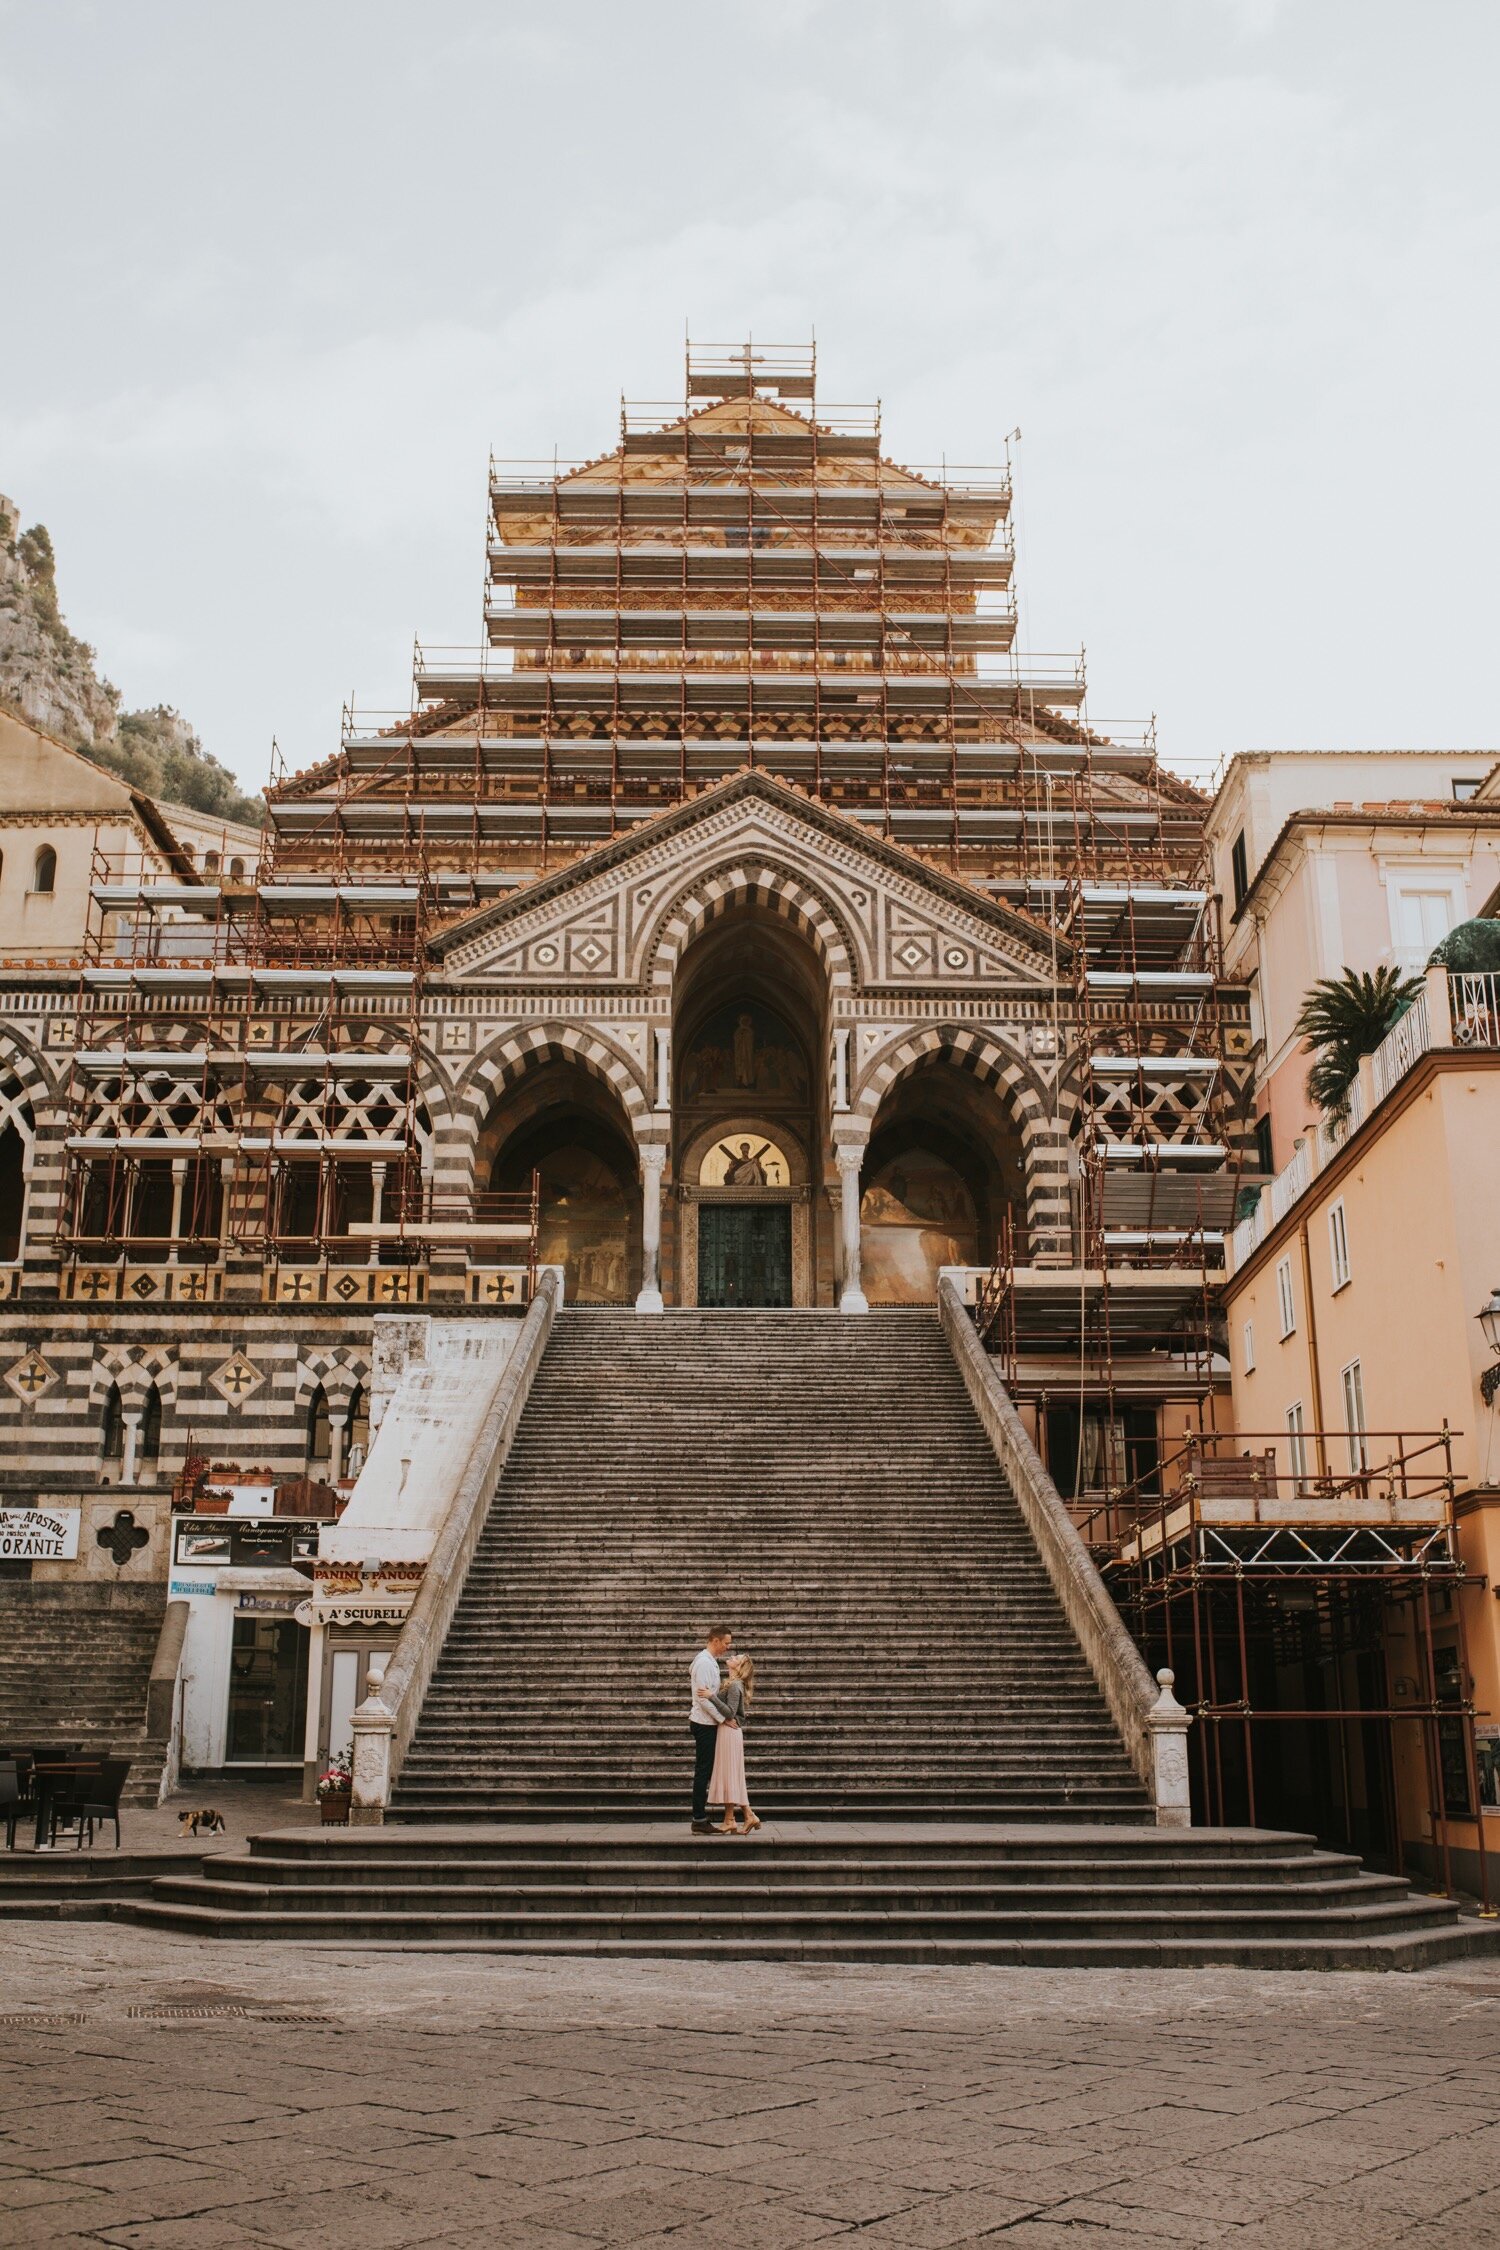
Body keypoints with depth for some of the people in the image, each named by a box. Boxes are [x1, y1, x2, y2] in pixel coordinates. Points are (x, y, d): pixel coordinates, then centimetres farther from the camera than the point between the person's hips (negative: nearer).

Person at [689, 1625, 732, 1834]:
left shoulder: (709, 1660, 14)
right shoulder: (704, 1663, -17)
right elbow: (703, 1698, -22)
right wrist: (722, 1719, -16)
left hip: (708, 1723, 10)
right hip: (705, 1723, -10)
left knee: (704, 1770, 11)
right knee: (703, 1771, -6)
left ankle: (700, 1819, 14)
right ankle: (699, 1821, -2)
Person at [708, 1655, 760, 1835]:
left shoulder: (734, 1685, -13)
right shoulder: (734, 1684, 16)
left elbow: (730, 1712, -21)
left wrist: (712, 1697, -27)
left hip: (729, 1732, -9)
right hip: (730, 1732, 9)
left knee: (728, 1774, -5)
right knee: (732, 1777, 10)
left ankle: (729, 1821, -1)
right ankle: (748, 1816, 10)